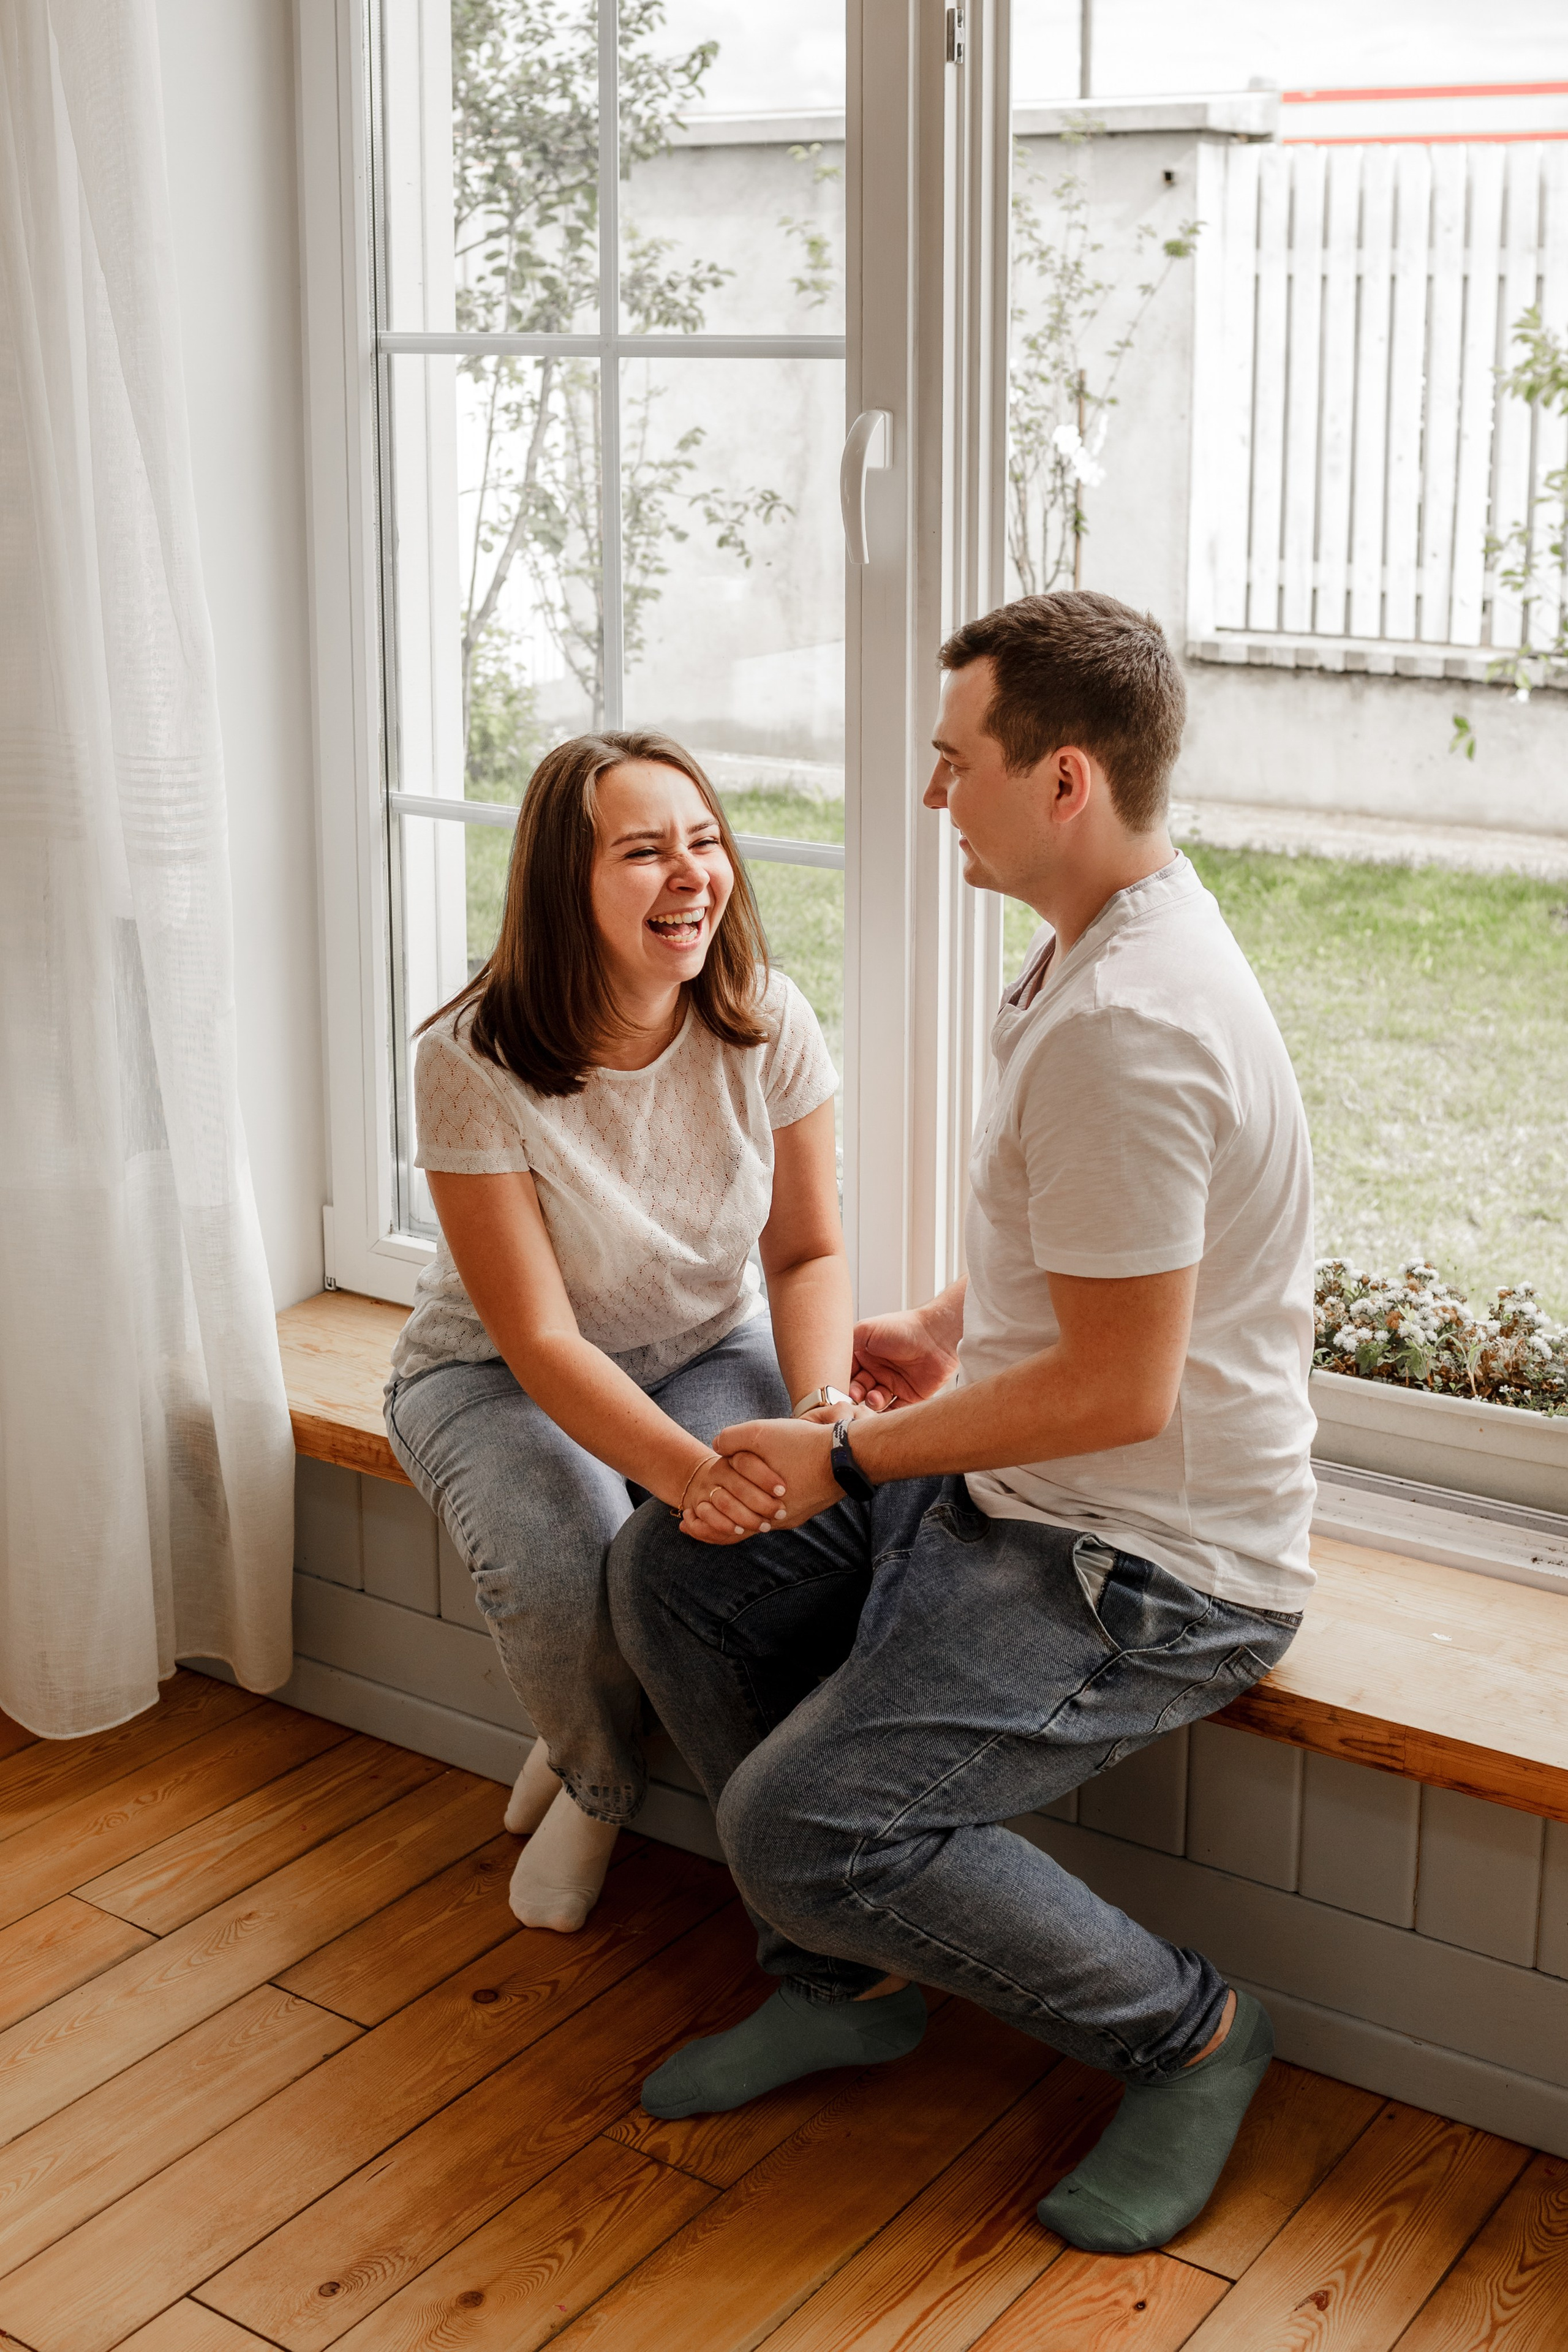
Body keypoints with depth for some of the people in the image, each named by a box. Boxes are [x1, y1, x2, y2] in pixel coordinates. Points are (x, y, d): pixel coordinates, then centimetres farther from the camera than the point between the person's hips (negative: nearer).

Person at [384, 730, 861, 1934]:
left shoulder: (766, 1022, -15)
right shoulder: (474, 1063, -25)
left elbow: (809, 1252, -7)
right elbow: (539, 1339, -26)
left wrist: (822, 1409, -28)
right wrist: (690, 1470, -42)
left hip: (706, 1350, 3)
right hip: (497, 1377, -3)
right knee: (562, 1564, -32)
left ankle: (578, 1764, 6)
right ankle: (597, 1779, 7)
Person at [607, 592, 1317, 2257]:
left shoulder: (1128, 1026, -28)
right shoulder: (1101, 942, 6)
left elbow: (1119, 1389, -27)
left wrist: (849, 1461, -16)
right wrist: (945, 1334, 13)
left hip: (1146, 1561, -10)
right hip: (1017, 1489, 10)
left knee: (803, 1825, -21)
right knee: (671, 1571, 7)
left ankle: (1188, 2034, 2)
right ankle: (848, 1978, 18)